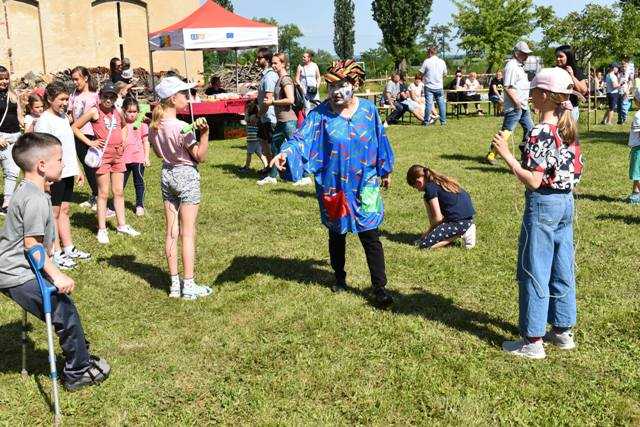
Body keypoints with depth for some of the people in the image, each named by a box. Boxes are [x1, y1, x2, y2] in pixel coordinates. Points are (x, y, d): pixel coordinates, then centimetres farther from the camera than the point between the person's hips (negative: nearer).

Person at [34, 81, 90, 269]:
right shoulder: (44, 121, -12)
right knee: (54, 213, 0)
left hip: (68, 172, 8)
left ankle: (69, 248, 23)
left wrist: (77, 169, 22)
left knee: (64, 210, 15)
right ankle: (56, 253, 6)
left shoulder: (64, 117, 14)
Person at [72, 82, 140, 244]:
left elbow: (124, 125, 29)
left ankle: (122, 225, 20)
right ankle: (102, 230, 6)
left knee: (119, 192, 11)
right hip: (103, 154, -5)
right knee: (103, 193, -1)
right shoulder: (94, 111, -7)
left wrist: (123, 139, 13)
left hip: (118, 154, 5)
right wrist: (90, 142, -10)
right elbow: (75, 127, -6)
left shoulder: (117, 112, 8)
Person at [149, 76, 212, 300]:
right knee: (188, 233, -2)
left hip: (167, 174, 7)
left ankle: (174, 283, 16)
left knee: (171, 232, 10)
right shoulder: (182, 127, -20)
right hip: (186, 175, -7)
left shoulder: (154, 126, 1)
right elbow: (200, 157, -15)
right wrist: (204, 133, -28)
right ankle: (189, 285, 3)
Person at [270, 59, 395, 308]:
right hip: (333, 186, 0)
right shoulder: (320, 114, -9)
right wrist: (285, 153, -42)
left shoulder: (368, 110, -2)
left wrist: (385, 171, 18)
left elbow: (379, 141, 9)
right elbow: (302, 138, -21)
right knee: (337, 234, 17)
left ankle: (379, 289, 4)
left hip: (364, 185, 0)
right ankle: (339, 277, 37)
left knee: (370, 236, -3)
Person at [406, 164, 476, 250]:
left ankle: (461, 234, -4)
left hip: (459, 222, -10)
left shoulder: (430, 187, -10)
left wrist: (429, 231, 6)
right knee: (427, 200, 22)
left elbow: (438, 218, -11)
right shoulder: (439, 181, 18)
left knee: (424, 245, -9)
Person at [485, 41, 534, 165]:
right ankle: (491, 154, -4)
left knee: (529, 129, 14)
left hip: (523, 106, 10)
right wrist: (517, 102, -21)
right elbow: (507, 88, -22)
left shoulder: (518, 65, 17)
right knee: (506, 131, -9)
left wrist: (525, 99, 19)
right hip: (514, 107, -10)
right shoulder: (511, 66, -15)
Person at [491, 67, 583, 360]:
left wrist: (507, 155, -20)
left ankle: (533, 341, 8)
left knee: (533, 272, 0)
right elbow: (576, 171, 13)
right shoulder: (570, 128, 7)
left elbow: (533, 181, -23)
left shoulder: (541, 133, -20)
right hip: (566, 203, 9)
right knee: (562, 270, 16)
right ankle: (563, 331, 27)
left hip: (542, 205, -9)